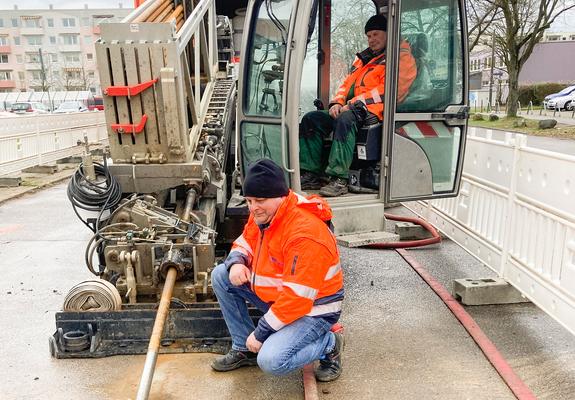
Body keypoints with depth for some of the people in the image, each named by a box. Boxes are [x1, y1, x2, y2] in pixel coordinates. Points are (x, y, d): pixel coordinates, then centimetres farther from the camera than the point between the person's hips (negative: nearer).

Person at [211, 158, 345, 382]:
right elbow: (245, 243, 12)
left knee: (271, 361, -28)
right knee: (220, 276, 2)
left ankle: (329, 344, 2)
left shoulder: (306, 233, -32)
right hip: (276, 296, 9)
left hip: (312, 307, -8)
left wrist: (260, 332, -22)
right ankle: (244, 348, 11)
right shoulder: (262, 214, -4)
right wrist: (236, 263, -13)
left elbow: (297, 297, -31)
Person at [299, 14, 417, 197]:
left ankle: (339, 179, -40)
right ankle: (311, 174, -15)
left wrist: (354, 104, -17)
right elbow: (347, 83, 23)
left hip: (373, 113, -8)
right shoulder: (363, 58, 29)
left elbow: (386, 91, -11)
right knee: (311, 119, -9)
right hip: (350, 110, 8)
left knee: (345, 119, -39)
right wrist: (337, 103, 1)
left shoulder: (400, 58, 3)